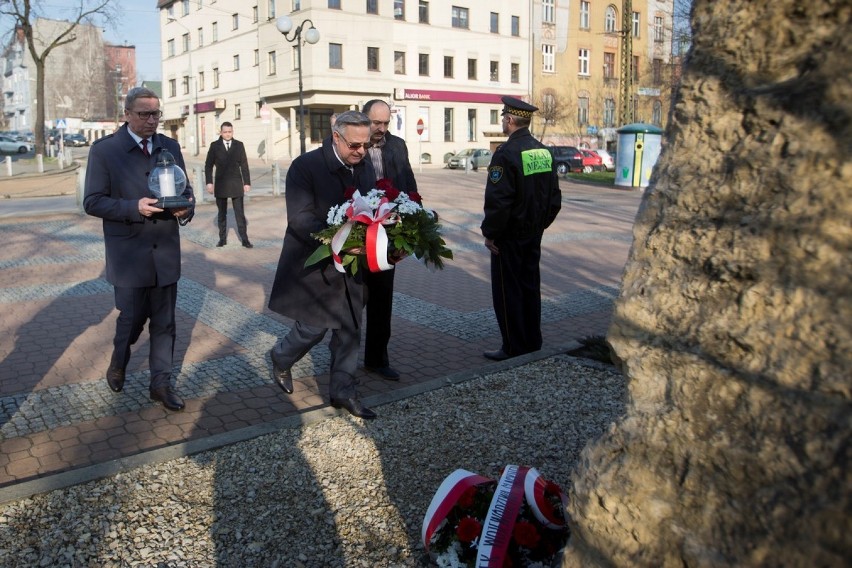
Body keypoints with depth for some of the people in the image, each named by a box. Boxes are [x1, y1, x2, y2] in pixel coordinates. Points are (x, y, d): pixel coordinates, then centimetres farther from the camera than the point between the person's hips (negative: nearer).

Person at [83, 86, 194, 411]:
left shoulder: (170, 147, 8)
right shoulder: (104, 150, -5)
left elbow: (185, 188, 13)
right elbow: (93, 202, -7)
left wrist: (186, 207, -10)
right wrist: (134, 207, -22)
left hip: (166, 254, 3)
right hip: (129, 256, -3)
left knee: (164, 323, 8)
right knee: (132, 319, 9)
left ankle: (161, 383, 21)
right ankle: (118, 364, 40)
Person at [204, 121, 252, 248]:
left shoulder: (239, 145, 4)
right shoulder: (214, 145, 3)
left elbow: (244, 165, 5)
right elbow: (208, 165, 5)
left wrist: (247, 182, 0)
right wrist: (209, 182, -3)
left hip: (236, 184, 0)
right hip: (221, 184, 0)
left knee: (240, 213, -1)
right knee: (222, 213, 8)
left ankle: (244, 239, 2)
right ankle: (222, 238, 16)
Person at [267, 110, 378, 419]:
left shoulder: (365, 168, 3)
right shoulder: (306, 166, -15)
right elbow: (300, 217, -22)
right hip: (314, 264, -5)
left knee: (349, 329, 9)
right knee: (314, 327, 3)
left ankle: (342, 390, 24)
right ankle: (281, 358, 35)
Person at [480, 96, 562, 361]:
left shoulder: (506, 153, -17)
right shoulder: (544, 152, 7)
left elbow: (498, 200, -22)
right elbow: (555, 198, 12)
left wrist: (490, 233, -12)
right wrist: (540, 224, 19)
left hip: (509, 238, -8)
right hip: (534, 235, 8)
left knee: (507, 291, 2)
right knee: (530, 287, 16)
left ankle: (513, 348, 9)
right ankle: (532, 343, 26)